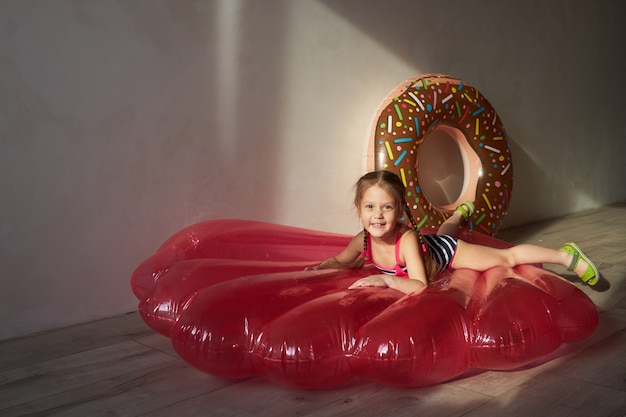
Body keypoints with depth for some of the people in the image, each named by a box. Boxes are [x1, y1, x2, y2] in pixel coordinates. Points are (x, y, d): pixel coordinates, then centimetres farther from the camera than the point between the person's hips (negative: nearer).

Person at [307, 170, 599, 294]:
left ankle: (567, 256, 18)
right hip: (431, 244, 7)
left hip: (448, 251, -7)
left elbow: (420, 285, -53)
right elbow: (342, 260, -10)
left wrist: (387, 279, -64)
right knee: (439, 235, 42)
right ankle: (461, 212, 76)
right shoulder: (363, 241, -31)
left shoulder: (406, 239, -45)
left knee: (508, 257, -1)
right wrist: (324, 266, -29)